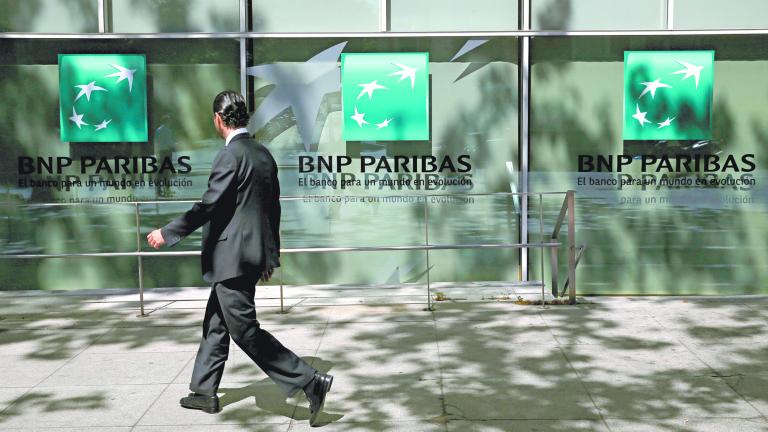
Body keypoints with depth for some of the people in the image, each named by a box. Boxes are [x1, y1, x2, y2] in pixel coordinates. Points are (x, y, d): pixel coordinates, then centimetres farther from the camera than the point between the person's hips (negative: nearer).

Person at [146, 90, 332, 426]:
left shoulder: (230, 155, -16)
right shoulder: (264, 154, 10)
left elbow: (208, 206, -19)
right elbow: (273, 207, 16)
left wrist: (166, 234, -9)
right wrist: (270, 253, 24)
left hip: (232, 257, -9)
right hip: (254, 254, 10)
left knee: (245, 331, -4)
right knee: (215, 323, 20)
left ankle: (312, 382, -6)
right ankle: (204, 392, 30)